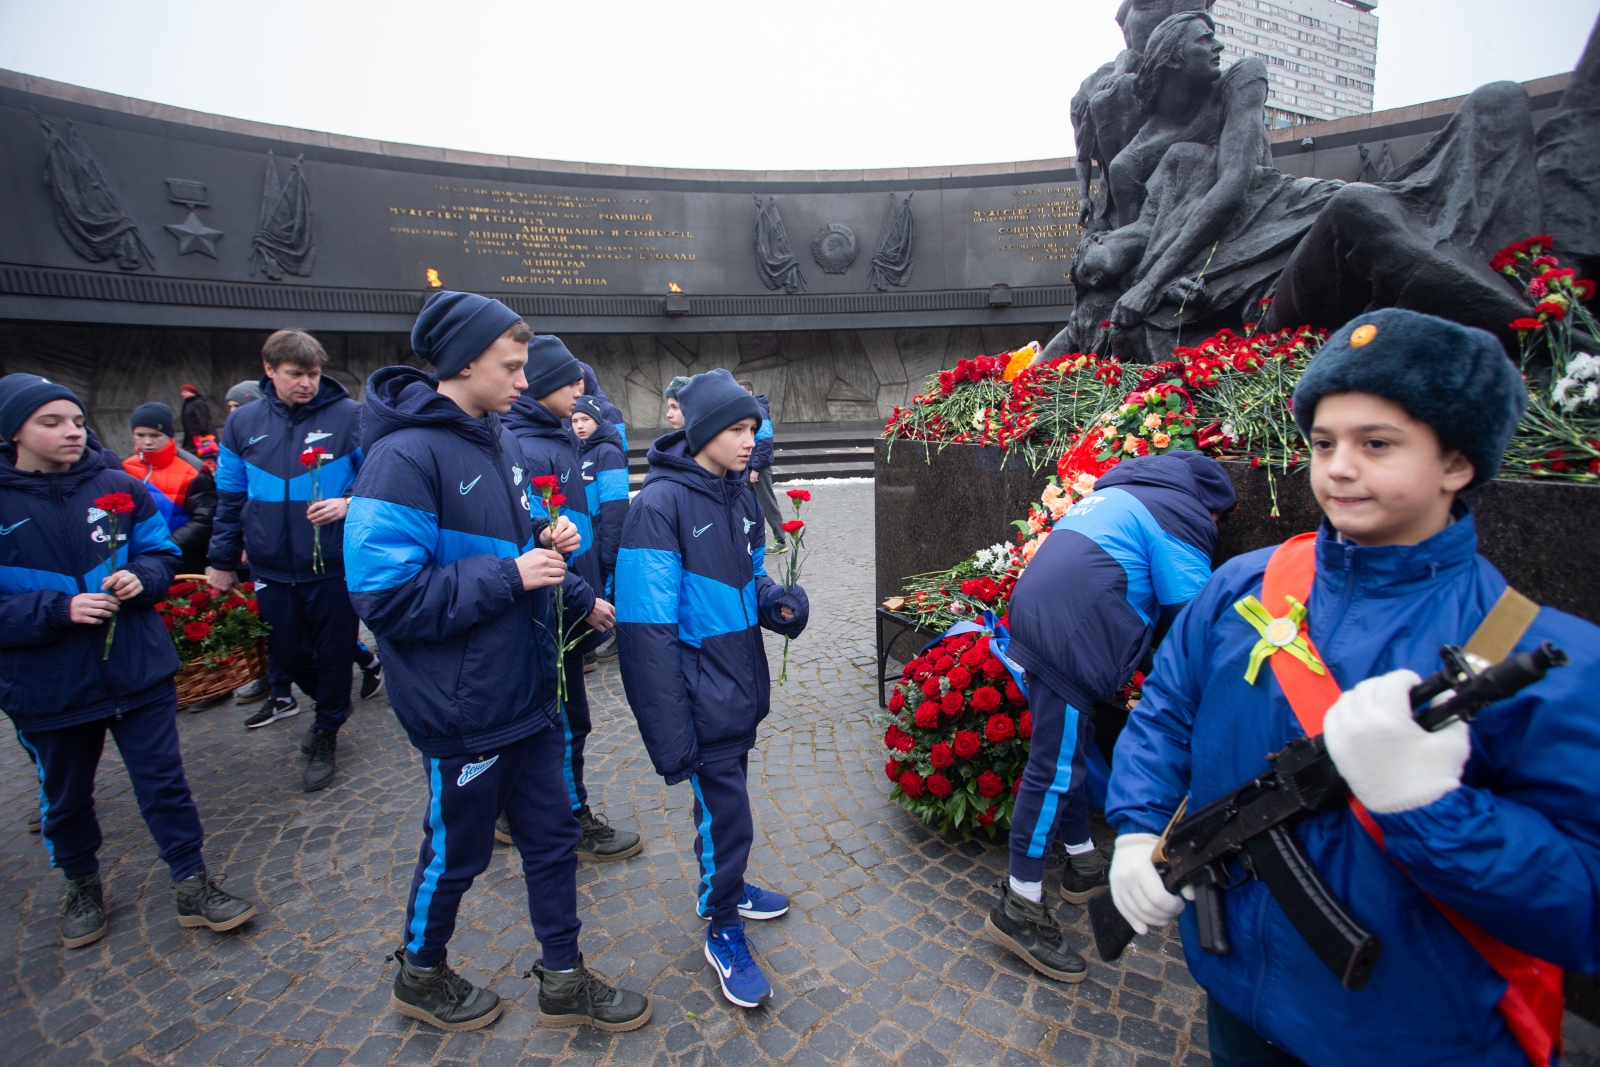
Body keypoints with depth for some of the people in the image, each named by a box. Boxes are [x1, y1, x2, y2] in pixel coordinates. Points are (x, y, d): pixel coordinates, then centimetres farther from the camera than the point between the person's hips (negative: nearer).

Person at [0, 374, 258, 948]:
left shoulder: (119, 486, -4)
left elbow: (163, 554, 5)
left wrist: (140, 578, -15)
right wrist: (60, 609, -24)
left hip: (137, 670, 1)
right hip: (48, 686, 0)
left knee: (164, 782, 9)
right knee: (64, 797, 20)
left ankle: (192, 885, 23)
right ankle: (82, 886, 44)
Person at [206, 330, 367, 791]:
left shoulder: (349, 416, -8)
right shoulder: (243, 423, 4)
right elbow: (230, 497, 12)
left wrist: (349, 503, -23)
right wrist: (223, 560, 15)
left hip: (333, 565, -4)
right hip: (272, 567, 4)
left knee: (333, 653, 8)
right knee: (287, 652, 15)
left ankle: (326, 734, 30)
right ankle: (333, 703, 42)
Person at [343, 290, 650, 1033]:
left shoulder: (495, 437, 6)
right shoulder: (404, 455, -21)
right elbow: (386, 596, -26)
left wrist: (543, 535, -4)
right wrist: (508, 575, -23)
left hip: (522, 688, 8)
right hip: (460, 706, -8)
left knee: (551, 834, 17)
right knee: (458, 850, 15)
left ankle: (564, 983, 37)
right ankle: (420, 977, 45)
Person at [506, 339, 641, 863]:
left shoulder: (558, 439, 10)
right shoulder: (527, 450, -20)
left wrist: (592, 592, 14)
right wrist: (584, 599, -19)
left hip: (565, 614, 9)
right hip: (551, 616, -9)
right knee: (566, 720, 6)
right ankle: (574, 822, 24)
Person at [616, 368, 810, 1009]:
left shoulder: (738, 494, 6)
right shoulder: (660, 504, -19)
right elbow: (648, 626, -21)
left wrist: (778, 602, -5)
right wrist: (669, 732, -22)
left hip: (741, 681, 7)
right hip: (701, 692, -7)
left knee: (726, 793, 22)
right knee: (724, 810, 2)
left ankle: (725, 887, 46)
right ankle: (723, 933, 26)